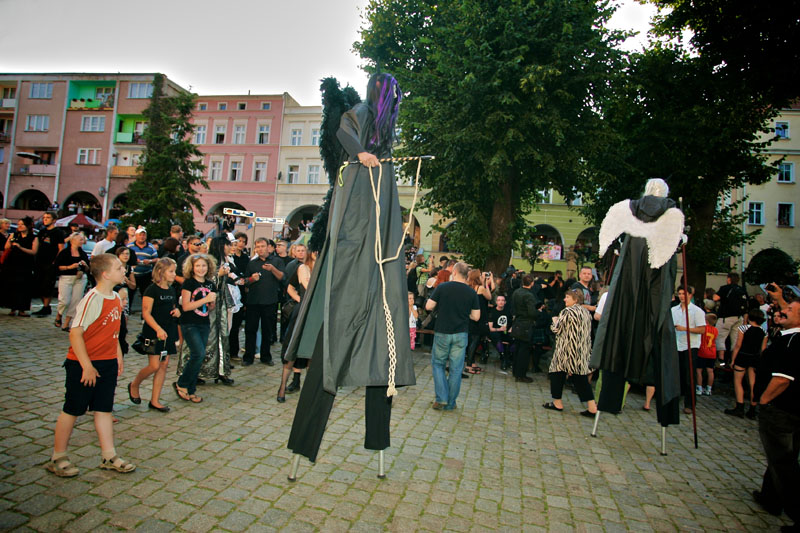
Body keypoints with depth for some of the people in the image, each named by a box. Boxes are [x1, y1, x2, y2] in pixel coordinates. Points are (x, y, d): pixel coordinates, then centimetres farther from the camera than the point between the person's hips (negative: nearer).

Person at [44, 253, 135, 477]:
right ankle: (57, 458, 27)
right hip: (83, 365, -7)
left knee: (104, 409, 13)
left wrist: (118, 356, 11)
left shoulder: (116, 298, 4)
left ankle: (109, 456, 22)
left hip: (107, 363, 7)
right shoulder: (92, 299, -20)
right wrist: (87, 366, -20)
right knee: (72, 410, 8)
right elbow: (75, 334, -21)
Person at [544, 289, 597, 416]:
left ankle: (557, 403, 16)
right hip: (583, 352, 7)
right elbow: (587, 331, 17)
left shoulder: (567, 312, -15)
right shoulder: (586, 312, 10)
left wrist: (555, 321, 7)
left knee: (558, 374, 8)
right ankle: (592, 407, 5)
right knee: (581, 377, 9)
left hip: (567, 350, -7)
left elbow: (557, 329, -13)